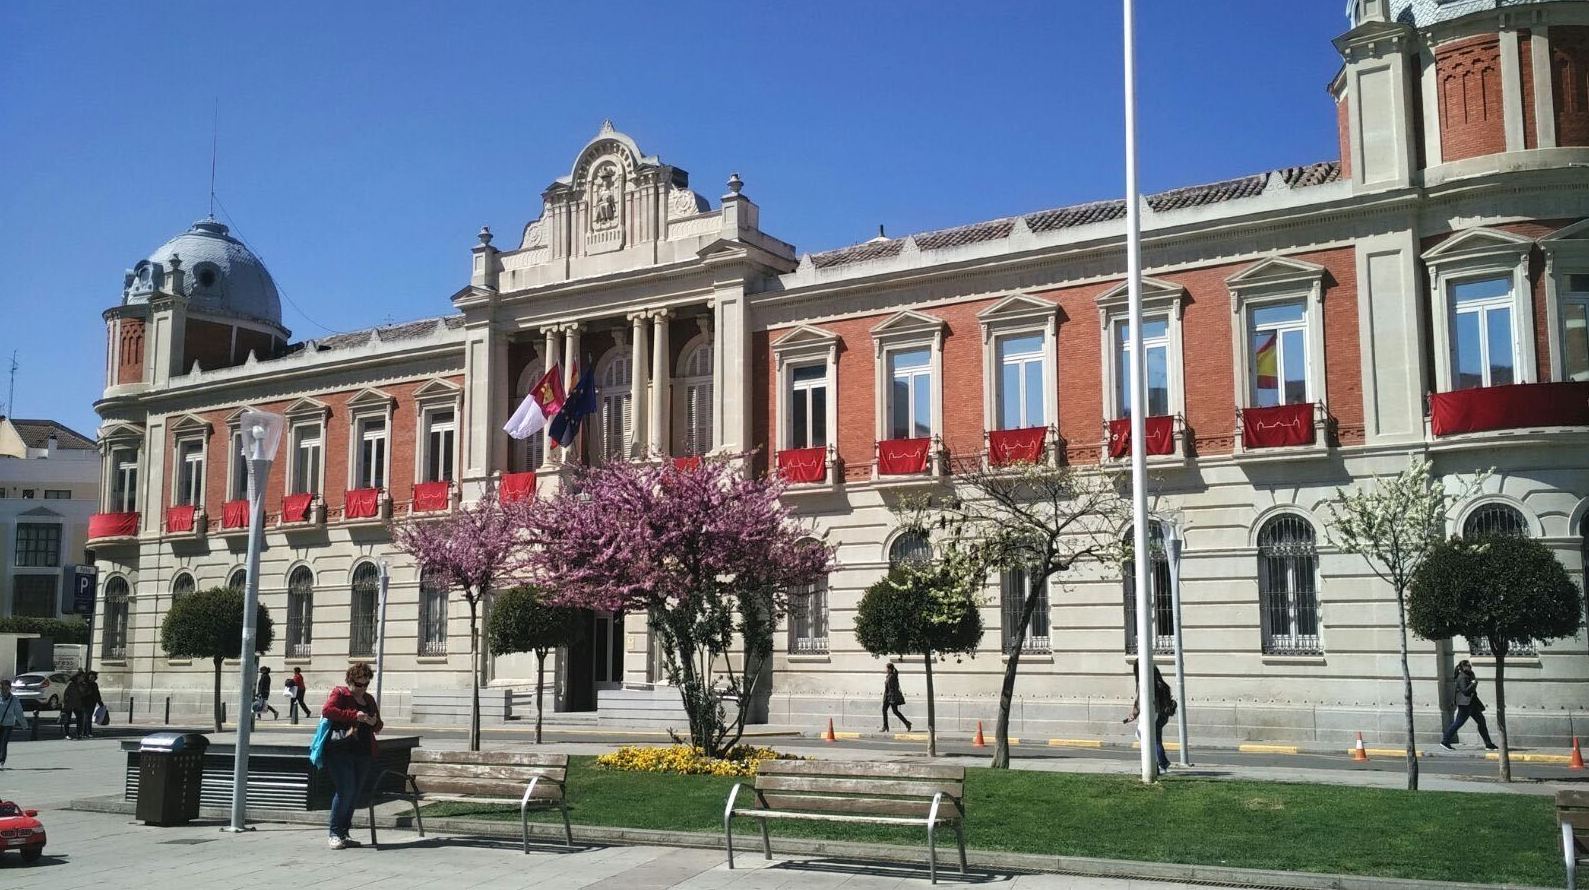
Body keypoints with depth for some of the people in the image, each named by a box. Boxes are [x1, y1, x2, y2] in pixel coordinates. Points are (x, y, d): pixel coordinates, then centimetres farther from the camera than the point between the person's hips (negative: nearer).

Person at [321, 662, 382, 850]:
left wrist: (374, 722, 1)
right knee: (346, 790, -14)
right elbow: (327, 710, -15)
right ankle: (335, 834, -4)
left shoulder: (369, 699, 20)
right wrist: (354, 715, -20)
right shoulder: (340, 693, 3)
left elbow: (379, 727, 26)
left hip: (363, 753, 6)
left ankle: (343, 834, 15)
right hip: (340, 750, -6)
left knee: (355, 794, 6)